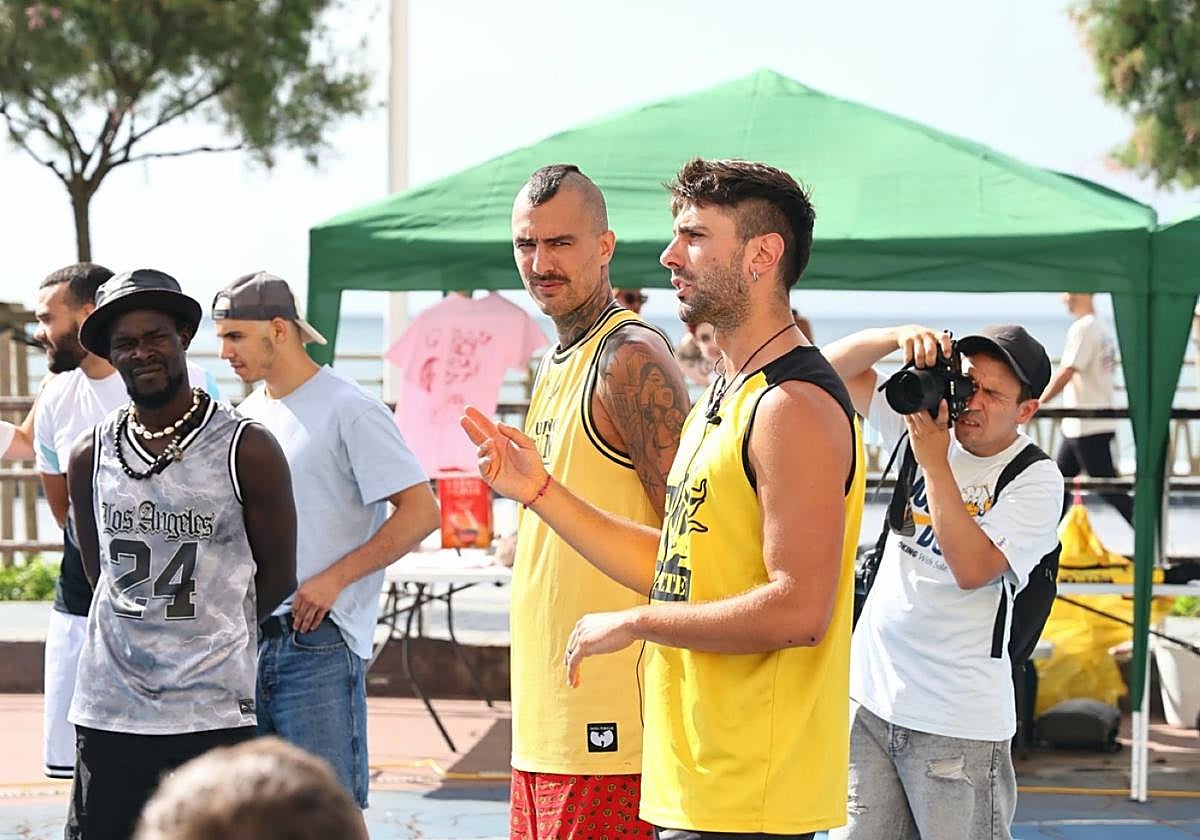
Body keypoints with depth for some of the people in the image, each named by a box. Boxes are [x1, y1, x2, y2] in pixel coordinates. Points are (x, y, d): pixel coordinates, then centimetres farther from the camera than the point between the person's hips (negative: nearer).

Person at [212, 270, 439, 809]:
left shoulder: (348, 411, -8)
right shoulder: (248, 416, 14)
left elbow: (420, 511, -13)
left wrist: (333, 579, -18)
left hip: (317, 640, -7)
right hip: (248, 639, 8)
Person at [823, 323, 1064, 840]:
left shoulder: (1036, 481, -8)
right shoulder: (923, 418, 5)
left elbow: (972, 568, -20)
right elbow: (835, 368, 5)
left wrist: (934, 463, -19)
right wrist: (902, 336, -13)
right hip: (870, 697, 5)